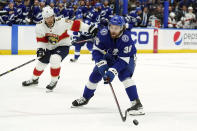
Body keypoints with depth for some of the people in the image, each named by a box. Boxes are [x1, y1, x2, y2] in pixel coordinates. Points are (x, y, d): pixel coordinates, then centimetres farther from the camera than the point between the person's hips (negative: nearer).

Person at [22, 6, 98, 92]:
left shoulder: (62, 22, -28)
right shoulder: (40, 26, -16)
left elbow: (75, 25, -24)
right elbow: (41, 39, -5)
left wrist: (89, 29, -29)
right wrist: (40, 48, -21)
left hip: (63, 46, -5)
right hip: (49, 48, 5)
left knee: (54, 59, -30)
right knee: (41, 63, 13)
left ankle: (54, 81, -8)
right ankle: (34, 79, 42)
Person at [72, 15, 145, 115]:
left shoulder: (126, 38, -36)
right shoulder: (103, 34, -27)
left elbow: (123, 59, -35)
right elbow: (97, 51, -19)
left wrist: (113, 71, -44)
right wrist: (101, 64, -35)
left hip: (126, 58, -4)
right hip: (109, 57, 4)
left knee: (124, 75, -30)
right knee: (95, 75, 3)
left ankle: (136, 103, -32)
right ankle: (85, 98, 29)